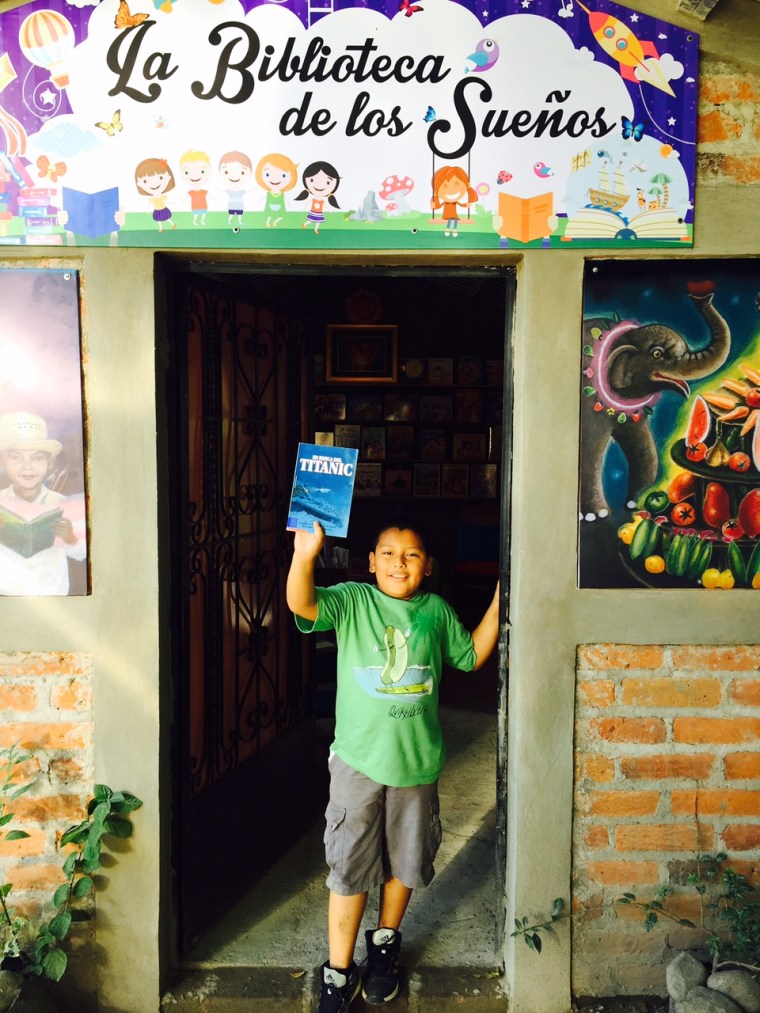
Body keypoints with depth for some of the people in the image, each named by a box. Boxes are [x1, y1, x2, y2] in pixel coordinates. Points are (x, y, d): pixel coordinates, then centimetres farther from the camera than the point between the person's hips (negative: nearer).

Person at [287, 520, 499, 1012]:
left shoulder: (437, 611, 1)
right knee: (349, 869, 8)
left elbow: (472, 656, 14)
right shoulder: (352, 601, -9)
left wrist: (499, 600, 5)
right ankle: (339, 973, 28)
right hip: (357, 760, -3)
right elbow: (302, 604, -27)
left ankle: (386, 942, 46)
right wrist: (305, 554, -47)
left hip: (417, 763, 3)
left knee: (405, 862, 20)